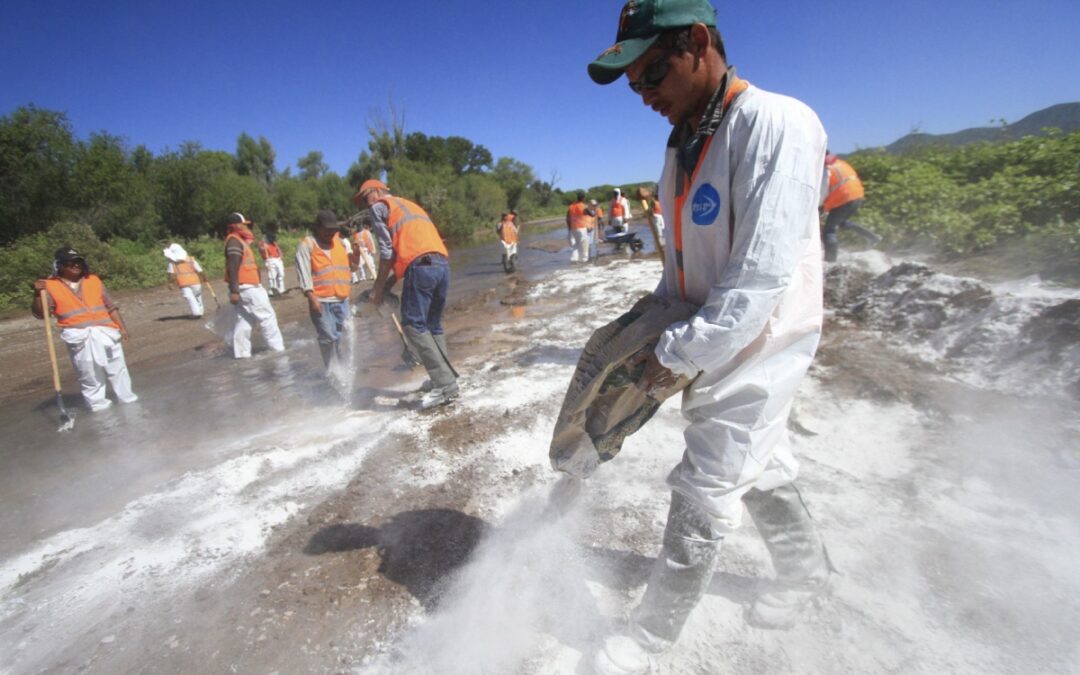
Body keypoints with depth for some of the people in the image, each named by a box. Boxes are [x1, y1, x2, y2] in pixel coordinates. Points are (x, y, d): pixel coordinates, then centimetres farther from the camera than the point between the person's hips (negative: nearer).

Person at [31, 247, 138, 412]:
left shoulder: (93, 280, 10)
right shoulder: (50, 286, 2)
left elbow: (110, 306, 11)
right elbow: (40, 313, -3)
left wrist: (121, 327, 4)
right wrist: (38, 294, -19)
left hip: (106, 331, 2)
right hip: (79, 337, -2)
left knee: (118, 368, 9)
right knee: (89, 374, 4)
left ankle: (127, 398, 20)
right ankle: (97, 403, 14)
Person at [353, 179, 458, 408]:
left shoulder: (379, 207, 12)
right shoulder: (410, 205, 34)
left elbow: (387, 250, 2)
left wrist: (378, 287, 8)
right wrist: (390, 282, 25)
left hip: (421, 266, -8)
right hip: (442, 264, 8)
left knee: (413, 325, -6)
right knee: (433, 325, 16)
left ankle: (445, 384, -12)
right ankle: (444, 378, 16)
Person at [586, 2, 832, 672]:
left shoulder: (777, 124, -21)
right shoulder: (683, 144, 6)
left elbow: (762, 278, -27)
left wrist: (677, 354, -22)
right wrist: (654, 328, 5)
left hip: (761, 347, -8)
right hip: (709, 341, 8)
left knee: (702, 497, 0)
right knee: (761, 468, 22)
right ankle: (807, 567, 49)